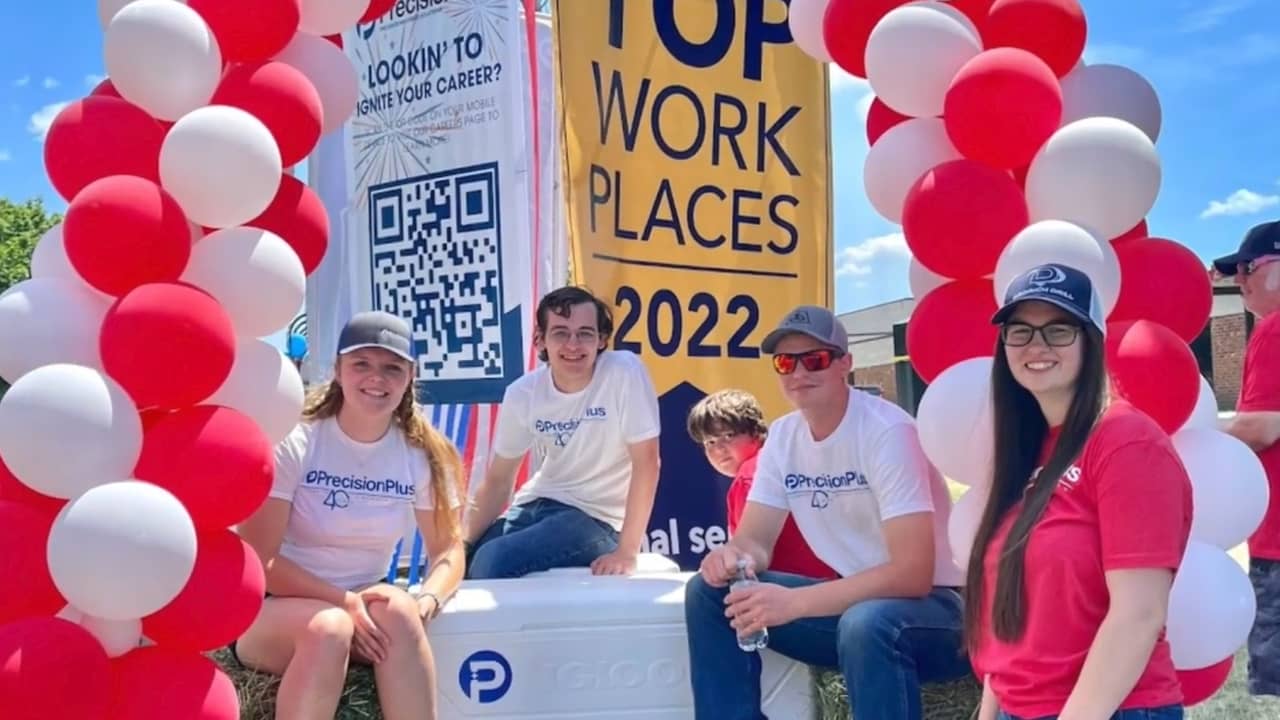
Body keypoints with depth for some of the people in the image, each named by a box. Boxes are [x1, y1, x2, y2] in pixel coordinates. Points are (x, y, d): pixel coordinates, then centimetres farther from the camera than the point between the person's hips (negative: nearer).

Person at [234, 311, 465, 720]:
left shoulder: (424, 454, -2)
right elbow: (258, 560, -14)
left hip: (361, 609, 3)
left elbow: (448, 550, 1)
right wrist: (344, 602, -25)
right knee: (329, 627, -35)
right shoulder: (292, 443, -12)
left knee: (397, 610, -31)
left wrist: (426, 603, -21)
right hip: (273, 611, -2)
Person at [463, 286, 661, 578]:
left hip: (597, 518, -5)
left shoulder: (624, 373, -17)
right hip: (536, 505, 5)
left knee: (491, 561, -25)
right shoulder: (522, 393, -3)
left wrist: (627, 551, -22)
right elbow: (498, 481, 5)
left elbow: (645, 463, -18)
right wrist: (462, 545, -5)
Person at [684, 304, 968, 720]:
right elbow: (755, 539, 3)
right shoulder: (782, 436, 1)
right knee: (708, 592, -5)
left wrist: (795, 603, -35)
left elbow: (913, 574, -28)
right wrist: (734, 556, -23)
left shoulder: (886, 432, -21)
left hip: (932, 605, -6)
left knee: (865, 624, -39)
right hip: (855, 597, 7)